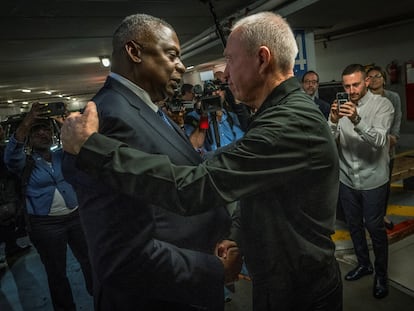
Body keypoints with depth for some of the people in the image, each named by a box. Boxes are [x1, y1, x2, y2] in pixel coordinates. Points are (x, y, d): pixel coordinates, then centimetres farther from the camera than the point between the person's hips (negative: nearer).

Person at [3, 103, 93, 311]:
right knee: (56, 271, 11)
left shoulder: (63, 155, 7)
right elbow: (11, 152, -21)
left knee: (90, 260, 13)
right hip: (45, 224, -2)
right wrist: (28, 120, -29)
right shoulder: (25, 163, -2)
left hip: (76, 216, 3)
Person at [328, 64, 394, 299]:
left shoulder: (382, 105, -10)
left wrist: (357, 120, -40)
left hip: (373, 180, -4)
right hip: (347, 178, 4)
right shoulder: (342, 106, 0)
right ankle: (364, 264, 40)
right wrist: (333, 121, -29)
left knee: (375, 227, 7)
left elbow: (379, 141, -24)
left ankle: (381, 274, 29)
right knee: (354, 225, 18)